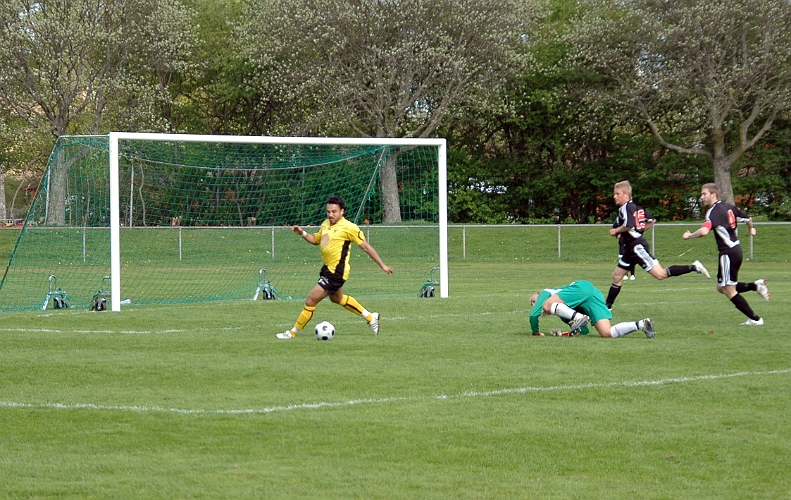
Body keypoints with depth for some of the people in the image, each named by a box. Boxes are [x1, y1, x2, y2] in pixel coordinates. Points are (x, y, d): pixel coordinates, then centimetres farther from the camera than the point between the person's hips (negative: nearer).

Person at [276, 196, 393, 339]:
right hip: (328, 268, 10)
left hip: (336, 272, -10)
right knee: (337, 298, 30)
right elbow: (316, 239, 23)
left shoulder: (349, 227, -16)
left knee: (311, 301, -9)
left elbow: (366, 247, -12)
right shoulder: (325, 224, 6)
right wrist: (302, 233, 4)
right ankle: (370, 317, 43)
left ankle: (293, 332, 5)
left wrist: (382, 265, -11)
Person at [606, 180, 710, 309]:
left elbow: (629, 225, -29)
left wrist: (616, 231, -12)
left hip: (637, 247, -11)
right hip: (629, 248, 11)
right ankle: (607, 307, 22)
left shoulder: (625, 208, -13)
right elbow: (652, 220, 23)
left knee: (660, 274, -15)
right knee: (617, 276, 15)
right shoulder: (635, 207, 16)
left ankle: (693, 267, -17)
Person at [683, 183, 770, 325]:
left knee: (729, 291, 0)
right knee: (721, 288, 17)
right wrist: (751, 229, 44)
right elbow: (748, 219, 21)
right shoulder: (729, 207, 9)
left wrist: (689, 235, -12)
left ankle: (755, 319, 2)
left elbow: (704, 231, -32)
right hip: (736, 249, 9)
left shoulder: (713, 211, -16)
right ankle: (755, 286, 9)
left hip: (728, 253, -9)